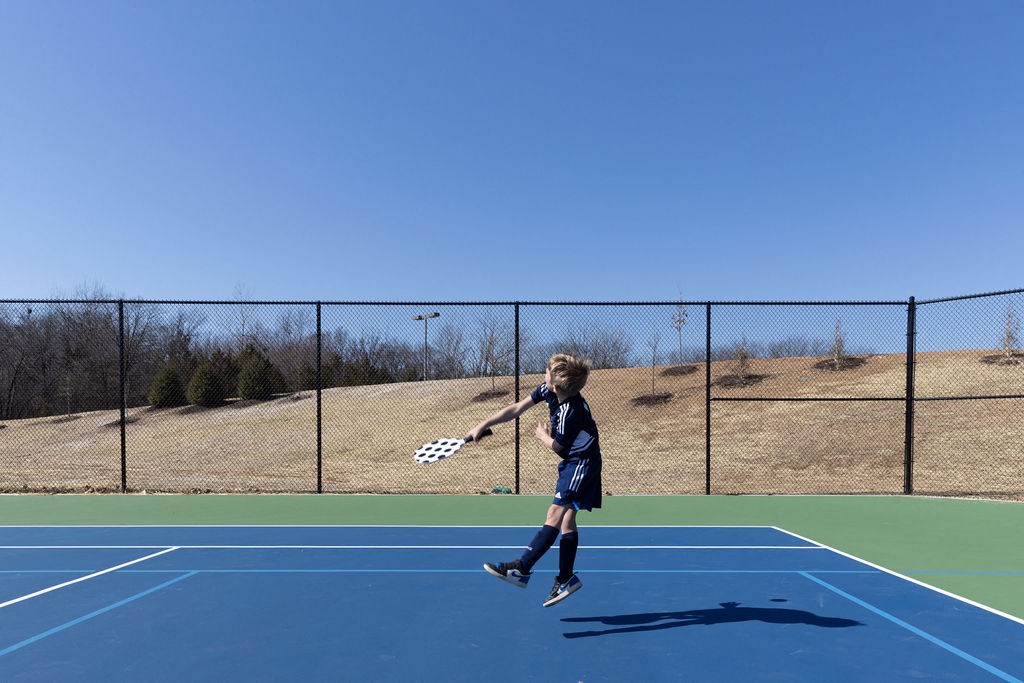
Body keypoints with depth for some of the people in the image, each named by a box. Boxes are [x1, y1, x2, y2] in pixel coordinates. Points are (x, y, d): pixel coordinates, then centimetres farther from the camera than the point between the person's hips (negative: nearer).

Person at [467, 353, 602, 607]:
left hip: (581, 463, -10)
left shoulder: (569, 411, -28)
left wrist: (541, 435, 7)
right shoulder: (547, 390, -3)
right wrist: (483, 425, 3)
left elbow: (557, 446, -12)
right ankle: (566, 579, 18)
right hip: (572, 462, 10)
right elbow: (516, 409, 3)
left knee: (555, 514, -15)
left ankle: (520, 569, -19)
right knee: (567, 519, 11)